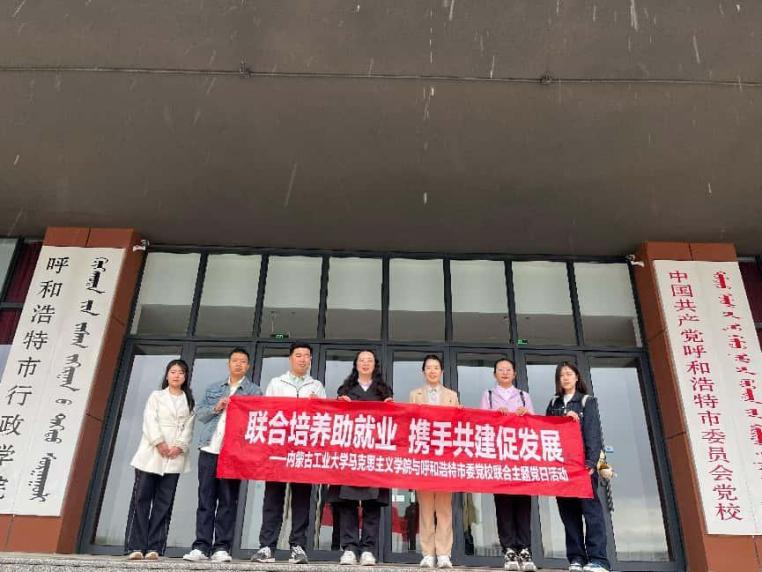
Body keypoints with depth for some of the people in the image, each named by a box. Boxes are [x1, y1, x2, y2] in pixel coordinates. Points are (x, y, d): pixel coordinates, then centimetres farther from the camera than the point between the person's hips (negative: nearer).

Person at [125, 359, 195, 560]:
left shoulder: (189, 401, 15)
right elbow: (149, 421, -1)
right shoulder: (156, 396, 13)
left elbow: (188, 427, 5)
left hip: (175, 457, 1)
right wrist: (159, 443, -15)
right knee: (141, 498, -4)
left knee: (164, 502, -1)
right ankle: (136, 546, -1)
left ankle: (154, 547, 1)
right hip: (151, 453, -1)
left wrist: (180, 446, -12)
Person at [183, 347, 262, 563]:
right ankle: (201, 546, 8)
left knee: (228, 501, 1)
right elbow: (199, 413, 11)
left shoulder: (254, 391, 7)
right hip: (209, 449, 3)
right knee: (205, 499, 3)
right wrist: (215, 408, -6)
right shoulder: (213, 389, 17)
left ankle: (221, 547, 5)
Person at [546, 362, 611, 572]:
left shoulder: (587, 401, 6)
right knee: (568, 511, 3)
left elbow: (593, 432, -3)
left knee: (590, 508, -8)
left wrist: (591, 461, -14)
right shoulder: (553, 404, 17)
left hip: (582, 462, -3)